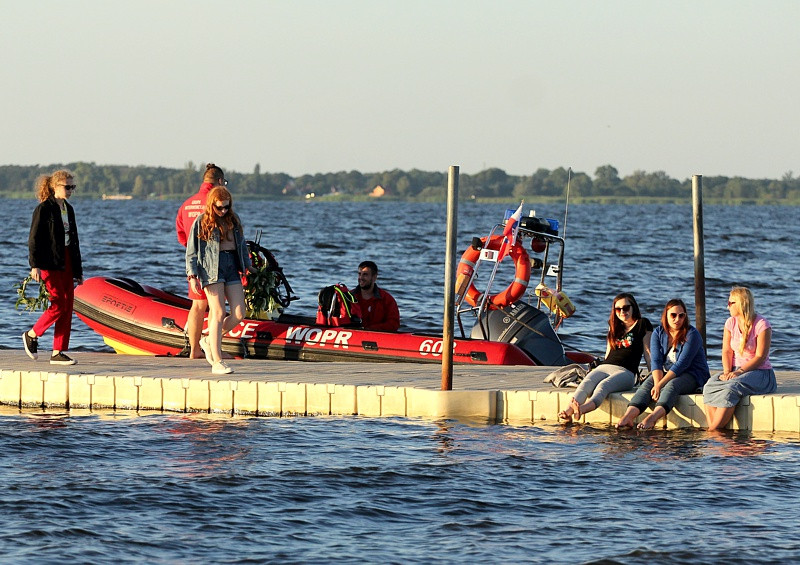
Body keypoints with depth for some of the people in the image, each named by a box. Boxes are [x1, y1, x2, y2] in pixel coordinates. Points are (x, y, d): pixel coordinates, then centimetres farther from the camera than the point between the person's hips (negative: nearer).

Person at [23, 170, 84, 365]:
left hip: (66, 262, 7)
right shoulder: (44, 209, -7)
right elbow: (34, 239, -10)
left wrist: (78, 270, 19)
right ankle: (32, 335, 10)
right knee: (59, 305, -11)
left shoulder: (68, 210, 15)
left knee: (67, 308, 2)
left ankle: (58, 353, 5)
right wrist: (35, 265, -18)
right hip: (50, 263, -7)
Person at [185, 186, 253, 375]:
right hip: (212, 270, -6)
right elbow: (191, 251, -1)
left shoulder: (233, 219, 14)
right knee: (218, 314, -10)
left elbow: (242, 245, 26)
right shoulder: (201, 222, 0)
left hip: (232, 267, 6)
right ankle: (217, 362, -7)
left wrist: (247, 265, 24)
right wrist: (192, 275, -8)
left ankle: (209, 341, 21)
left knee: (238, 314, -3)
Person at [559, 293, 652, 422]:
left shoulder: (642, 324, 12)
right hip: (604, 367, 5)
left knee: (603, 386, -38)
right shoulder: (614, 327, 29)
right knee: (585, 384, -31)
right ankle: (569, 410, -59)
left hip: (626, 372, -5)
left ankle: (582, 409, -69)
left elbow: (647, 352, 8)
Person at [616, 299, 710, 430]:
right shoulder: (658, 333, 4)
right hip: (666, 374, 5)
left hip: (692, 376, -5)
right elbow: (656, 361, -7)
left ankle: (652, 418, -63)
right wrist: (657, 383, -26)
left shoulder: (692, 334, -11)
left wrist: (660, 385, -27)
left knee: (671, 386, -36)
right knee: (647, 384, -26)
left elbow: (682, 364, -20)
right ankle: (629, 416, -50)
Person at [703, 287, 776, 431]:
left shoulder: (761, 325, -9)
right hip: (735, 371, 6)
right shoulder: (731, 323, 10)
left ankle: (714, 430, -36)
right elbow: (727, 351, 5)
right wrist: (727, 372, -14)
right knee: (710, 386, -26)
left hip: (759, 372, -6)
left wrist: (739, 372, -24)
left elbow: (760, 357, -13)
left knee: (730, 388, -36)